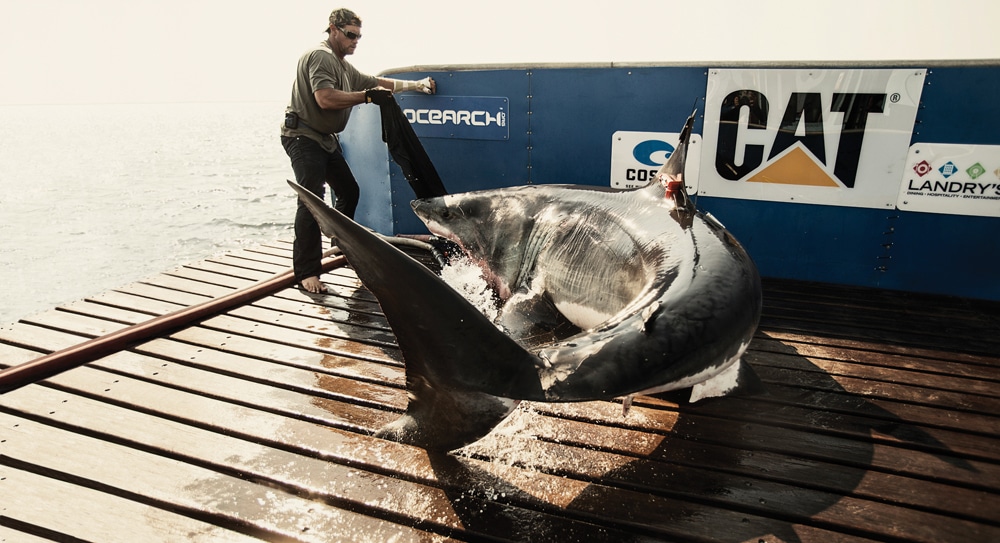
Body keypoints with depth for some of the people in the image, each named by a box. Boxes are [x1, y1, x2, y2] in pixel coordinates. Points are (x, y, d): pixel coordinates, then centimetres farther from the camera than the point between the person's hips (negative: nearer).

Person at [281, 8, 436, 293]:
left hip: (325, 139, 10)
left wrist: (415, 85, 20)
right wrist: (366, 96, -21)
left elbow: (375, 83, 23)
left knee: (349, 191, 16)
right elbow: (325, 99, -25)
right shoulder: (320, 56, -12)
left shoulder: (344, 66, 18)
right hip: (303, 137, -10)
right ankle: (306, 273, -19)